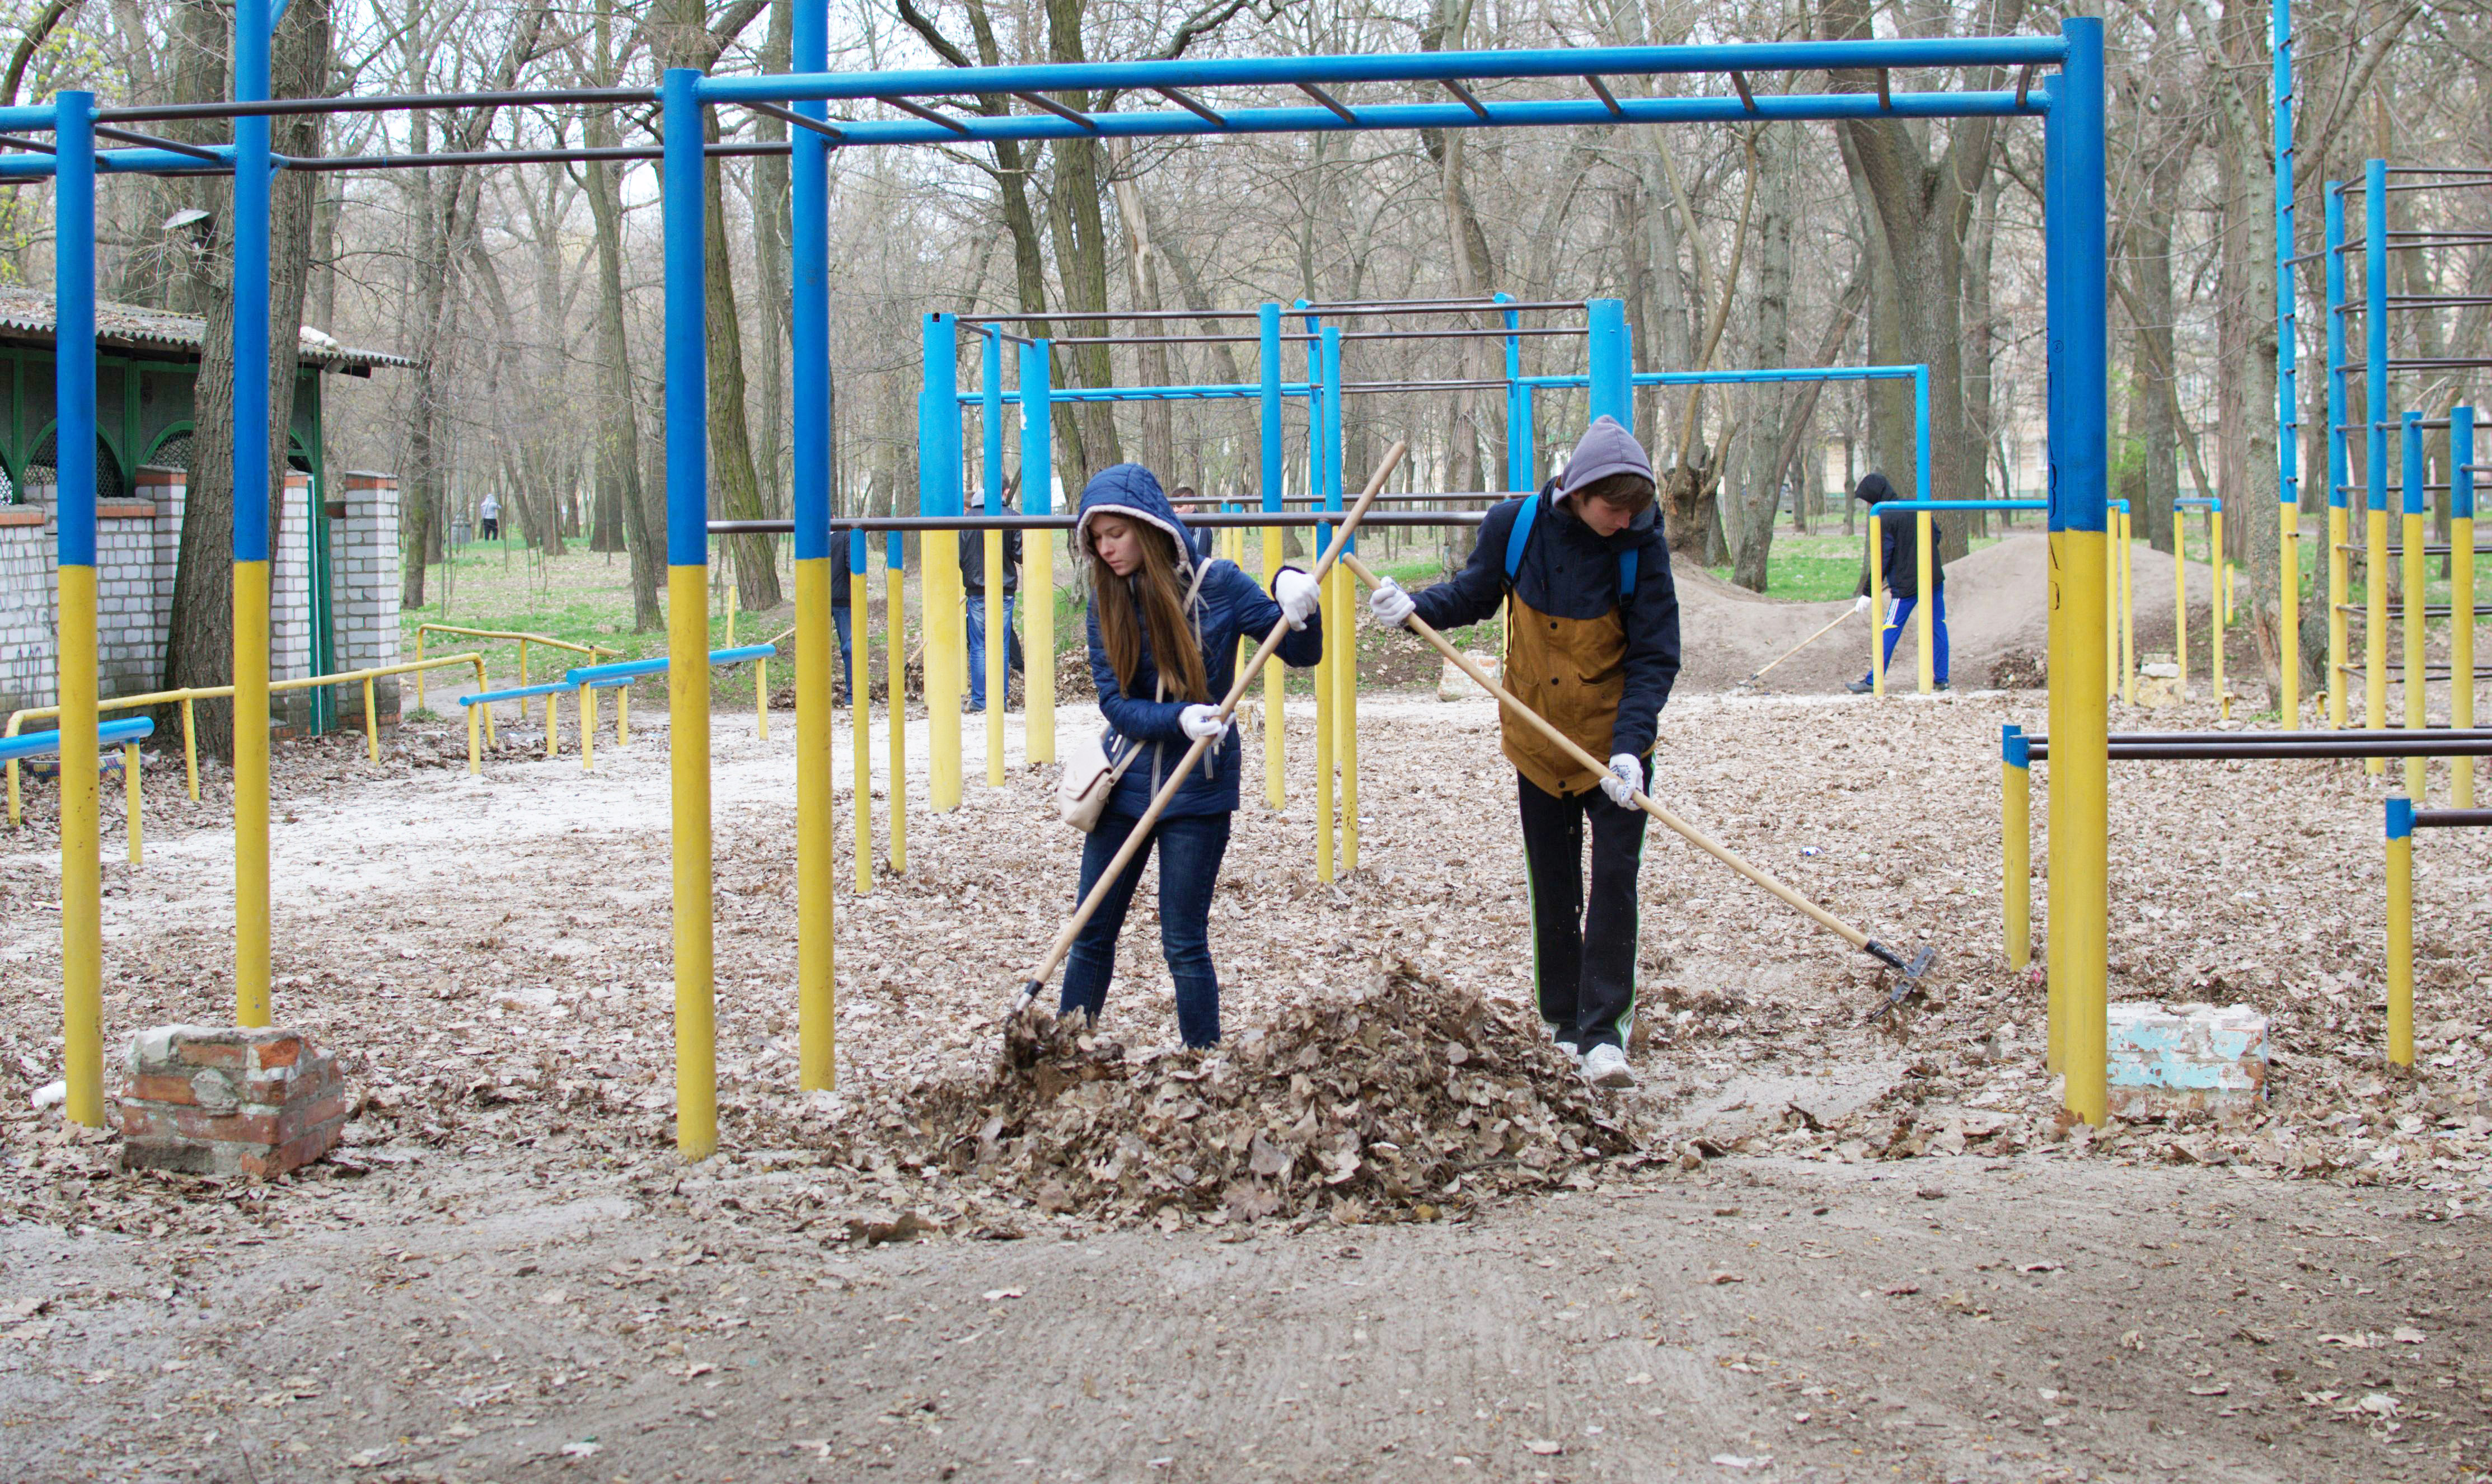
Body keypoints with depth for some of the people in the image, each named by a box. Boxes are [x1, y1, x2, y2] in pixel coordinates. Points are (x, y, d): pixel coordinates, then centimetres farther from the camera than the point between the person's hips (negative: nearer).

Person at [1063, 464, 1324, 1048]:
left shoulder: (1216, 584, -9)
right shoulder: (1107, 600, -3)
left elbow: (1302, 654, -4)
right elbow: (1115, 703, -9)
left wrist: (1295, 599, -24)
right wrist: (1179, 718, -28)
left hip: (1197, 789, -3)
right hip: (1127, 781, 3)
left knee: (1184, 944, 1)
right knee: (1091, 933, 11)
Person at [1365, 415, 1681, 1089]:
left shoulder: (1641, 546, -17)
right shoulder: (1515, 525, -13)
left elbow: (1655, 658, -15)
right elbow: (1474, 593, 7)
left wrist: (1629, 747, -26)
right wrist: (1414, 606, -13)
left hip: (1613, 742, -2)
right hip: (1538, 741, 2)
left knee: (1614, 879, -10)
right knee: (1553, 889, 11)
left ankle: (1603, 1033, -6)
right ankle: (1565, 1025, 25)